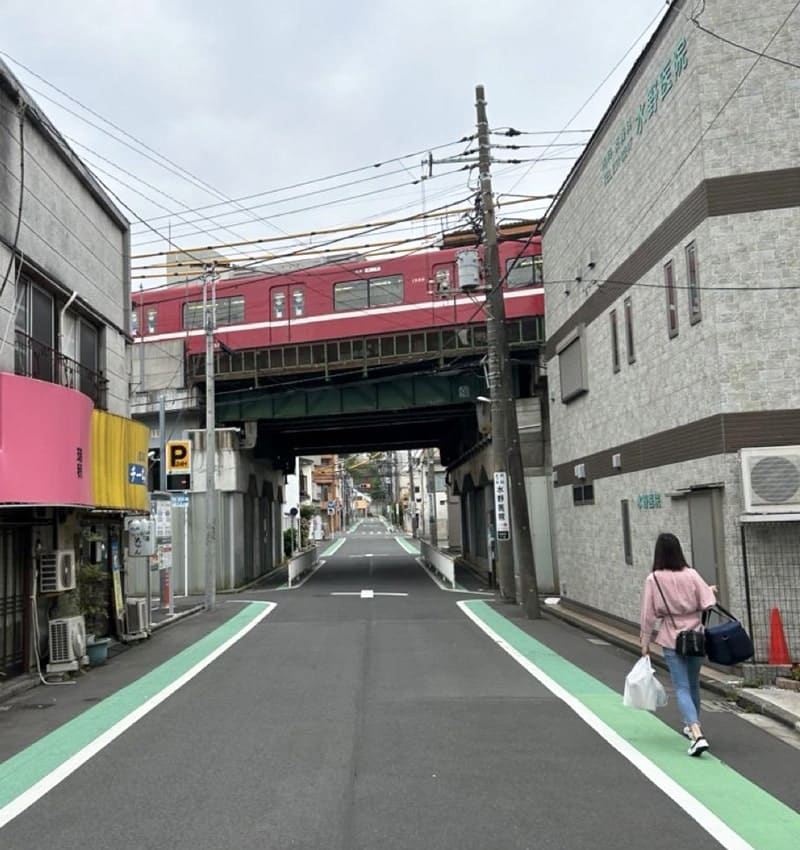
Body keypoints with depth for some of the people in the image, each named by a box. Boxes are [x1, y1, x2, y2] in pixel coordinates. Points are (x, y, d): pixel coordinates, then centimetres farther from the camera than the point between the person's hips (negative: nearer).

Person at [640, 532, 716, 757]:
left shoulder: (653, 579, -10)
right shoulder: (691, 574, -6)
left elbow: (648, 614, -6)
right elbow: (707, 605, -7)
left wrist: (645, 643, 4)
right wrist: (710, 590, 14)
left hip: (671, 639, -3)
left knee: (682, 688, 0)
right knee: (693, 684, 21)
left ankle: (697, 734, -16)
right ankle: (692, 725, 37)